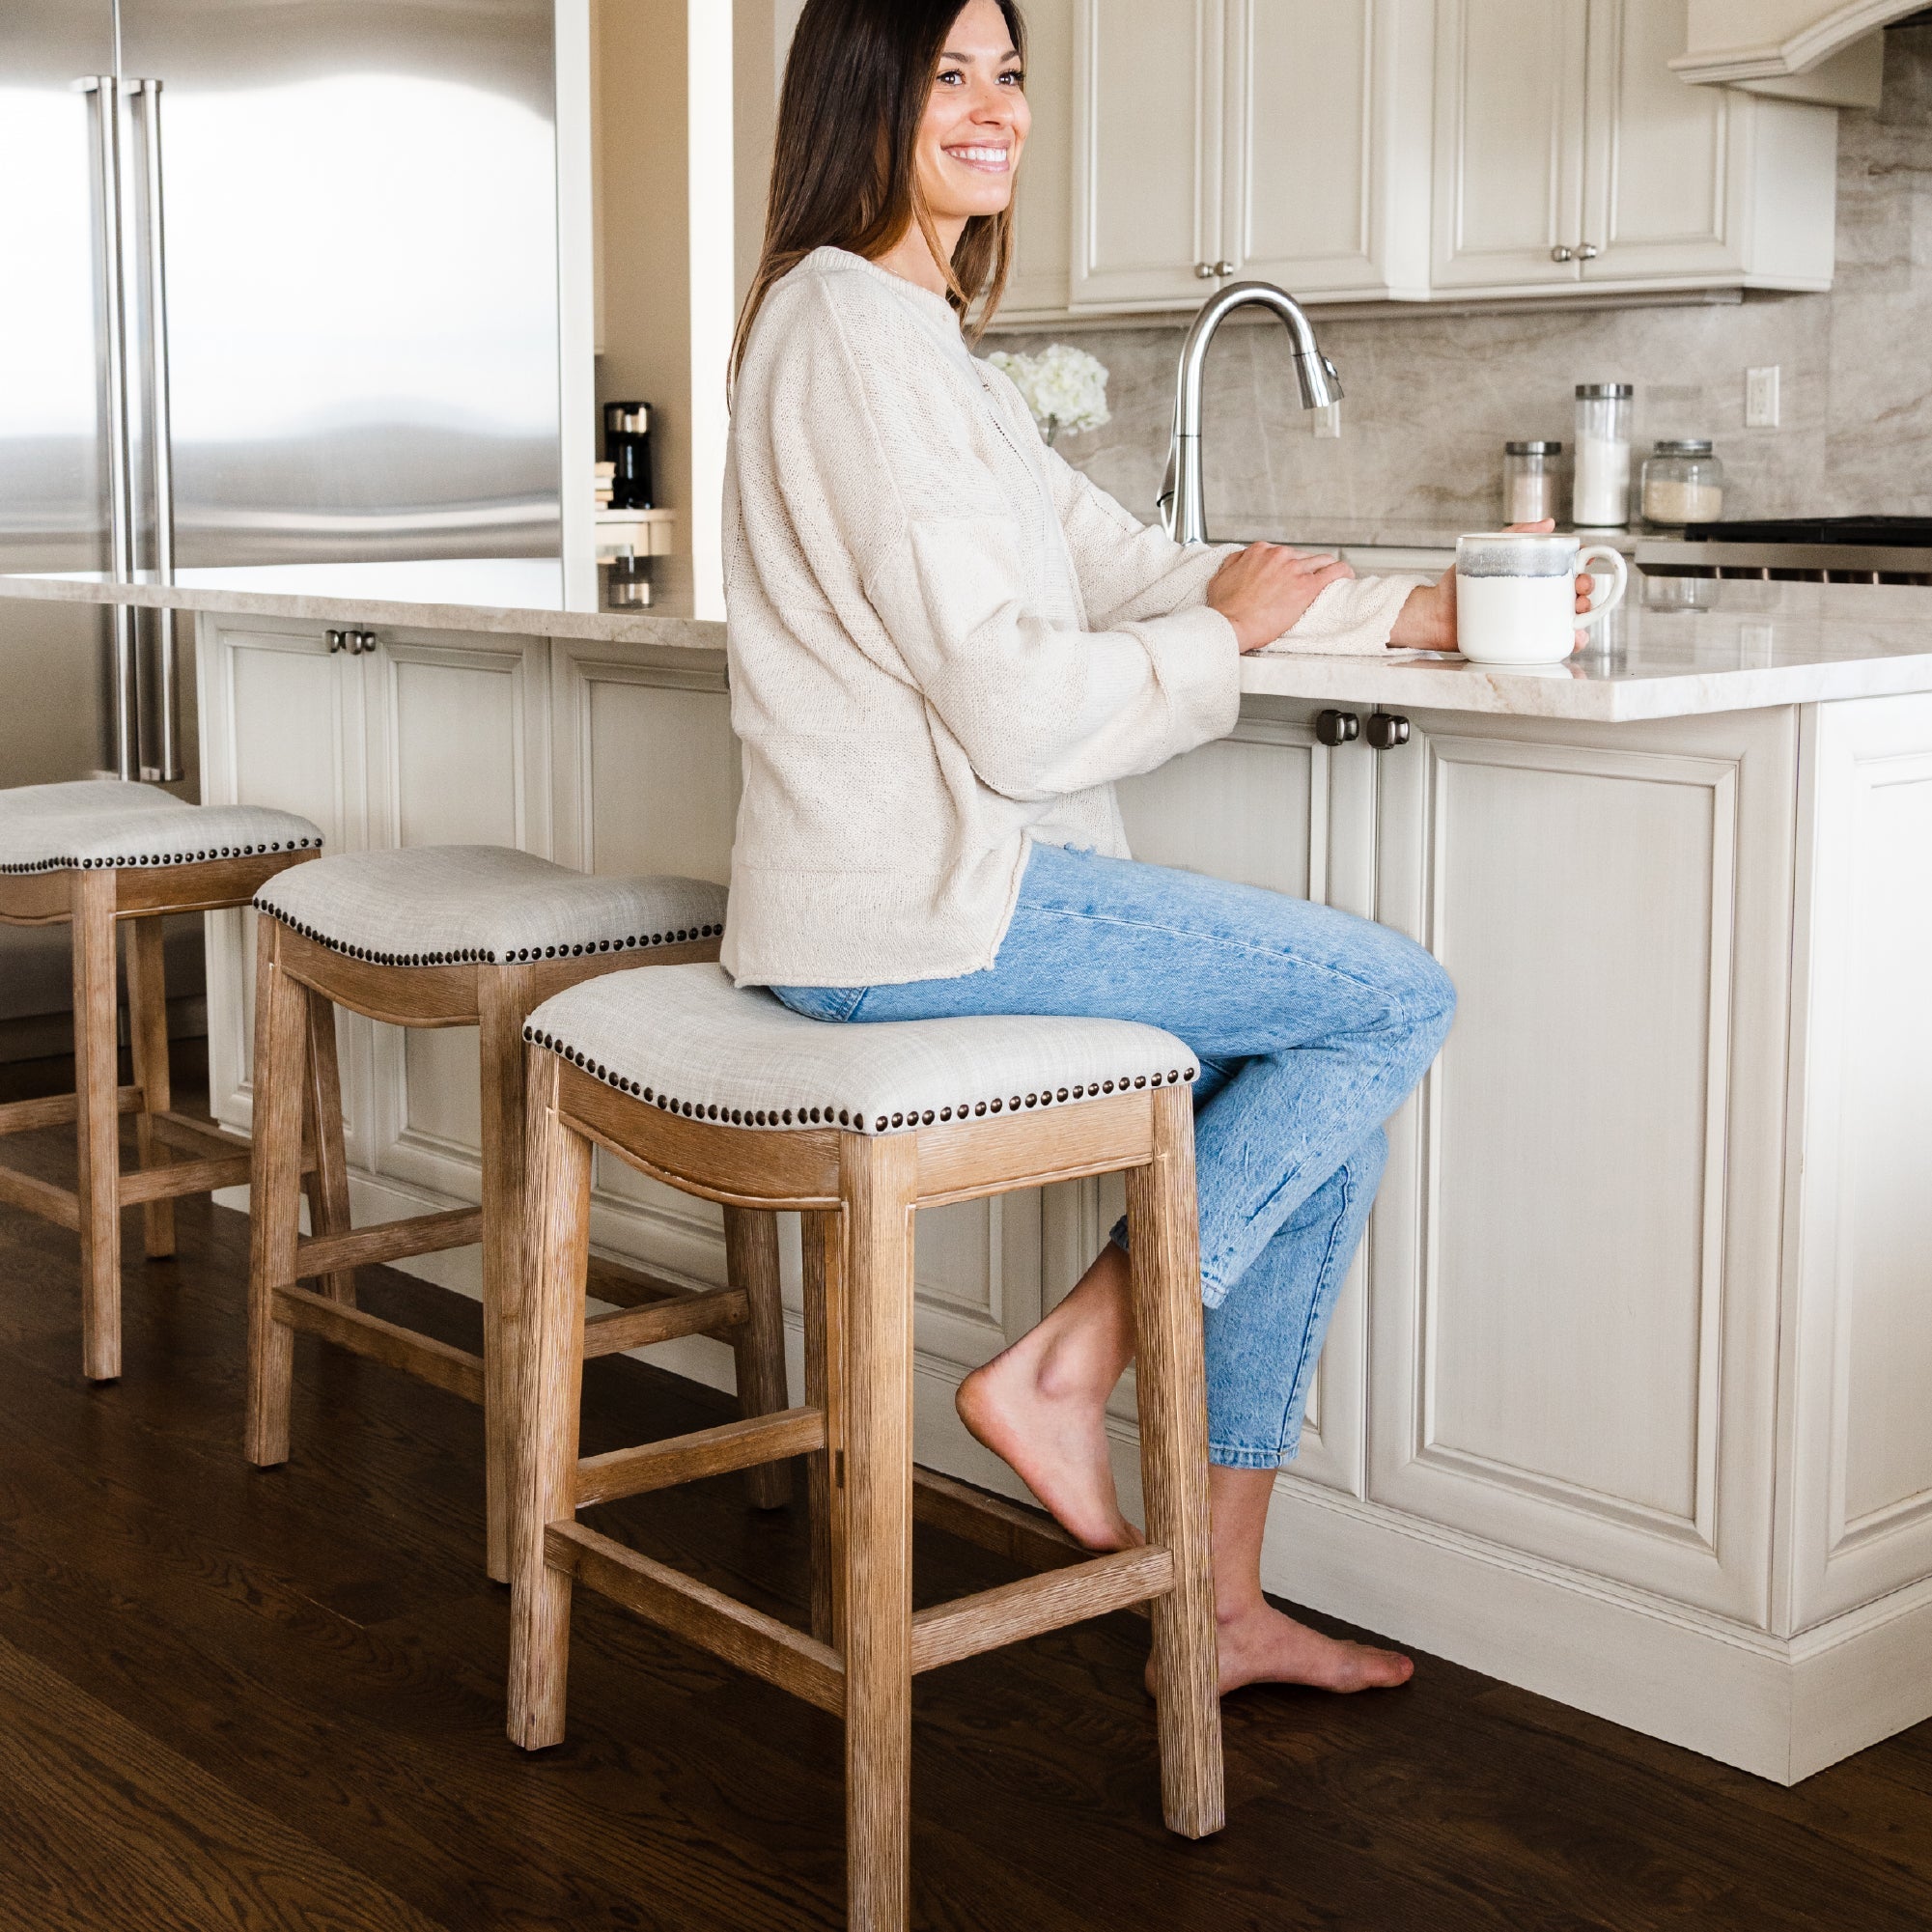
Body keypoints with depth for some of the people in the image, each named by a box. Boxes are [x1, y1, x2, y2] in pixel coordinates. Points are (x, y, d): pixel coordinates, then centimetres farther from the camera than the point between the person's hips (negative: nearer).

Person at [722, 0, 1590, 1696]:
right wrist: (1226, 633, -3)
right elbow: (1018, 709, -20)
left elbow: (1126, 569, 20)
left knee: (1333, 1086, 6)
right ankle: (1065, 1367, -3)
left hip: (942, 886, 10)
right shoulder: (854, 334, -13)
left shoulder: (920, 340, 20)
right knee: (1400, 1000, -8)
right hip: (922, 910, -10)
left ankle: (1221, 1603, 10)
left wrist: (1420, 611, 13)